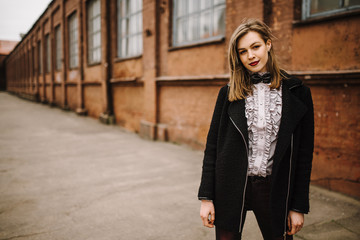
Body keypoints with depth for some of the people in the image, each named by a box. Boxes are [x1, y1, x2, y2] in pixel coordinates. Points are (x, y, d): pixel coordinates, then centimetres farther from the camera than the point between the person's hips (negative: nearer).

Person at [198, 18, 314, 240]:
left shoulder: (297, 93, -2)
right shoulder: (229, 93, 0)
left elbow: (304, 152, -1)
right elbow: (213, 145, 1)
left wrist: (299, 206, -1)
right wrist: (206, 197, -3)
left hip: (274, 189, 0)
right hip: (230, 187, 1)